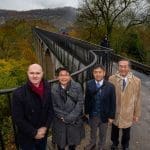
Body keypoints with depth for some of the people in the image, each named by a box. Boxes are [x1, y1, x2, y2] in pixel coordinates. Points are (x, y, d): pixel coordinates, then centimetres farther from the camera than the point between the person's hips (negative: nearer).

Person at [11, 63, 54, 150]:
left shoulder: (47, 89, -7)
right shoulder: (19, 94, -22)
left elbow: (51, 110, 0)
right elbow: (18, 119, -18)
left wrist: (45, 127, -10)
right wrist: (34, 133, -15)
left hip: (43, 134, 4)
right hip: (27, 137, -4)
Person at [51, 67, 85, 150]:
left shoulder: (77, 86, -6)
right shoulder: (53, 88, -6)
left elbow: (80, 102, -8)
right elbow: (53, 106, -3)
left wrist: (70, 117, -13)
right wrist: (63, 116, -12)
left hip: (74, 121, 0)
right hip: (60, 122, 0)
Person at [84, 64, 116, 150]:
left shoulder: (110, 86, -19)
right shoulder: (89, 84, -14)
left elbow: (112, 102, -11)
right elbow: (87, 99, -5)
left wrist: (111, 116, -8)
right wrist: (86, 111, -4)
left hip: (104, 115, -1)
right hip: (93, 114, 2)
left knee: (103, 133, 22)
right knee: (93, 130, 27)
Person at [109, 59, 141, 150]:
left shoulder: (136, 81, -14)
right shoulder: (112, 79, -15)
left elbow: (137, 99, -6)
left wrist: (137, 114, 1)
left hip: (128, 113, 0)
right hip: (115, 112, 0)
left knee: (126, 132, 22)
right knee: (115, 131, 23)